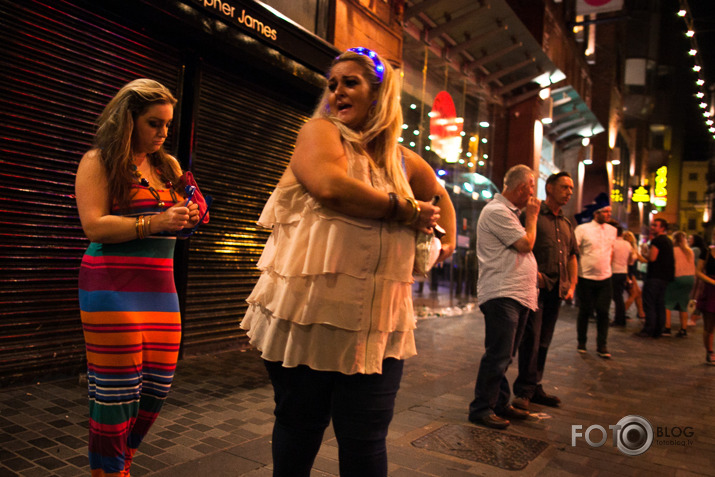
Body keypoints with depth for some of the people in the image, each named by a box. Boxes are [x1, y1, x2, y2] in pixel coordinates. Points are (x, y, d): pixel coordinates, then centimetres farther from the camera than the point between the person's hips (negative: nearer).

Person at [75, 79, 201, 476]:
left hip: (161, 287, 6)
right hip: (113, 287, -6)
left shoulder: (168, 165, 16)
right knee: (116, 392, -2)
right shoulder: (99, 161, 0)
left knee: (158, 387, 7)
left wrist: (190, 217, -2)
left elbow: (176, 222, 21)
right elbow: (94, 226, -10)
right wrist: (156, 222, -20)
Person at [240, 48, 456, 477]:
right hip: (308, 311, -2)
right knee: (299, 428, 14)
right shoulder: (320, 132, 2)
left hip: (378, 322, 3)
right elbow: (330, 186, -20)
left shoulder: (404, 161, 14)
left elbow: (439, 196, 34)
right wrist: (405, 211, -10)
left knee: (365, 442, 7)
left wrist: (449, 240, 18)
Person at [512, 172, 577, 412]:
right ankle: (524, 390, -2)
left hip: (556, 290, 7)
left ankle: (534, 388, 21)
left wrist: (572, 285, 12)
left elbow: (572, 255, 23)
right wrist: (533, 273, -18)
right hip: (536, 286, -7)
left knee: (544, 341, 12)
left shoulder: (566, 223, 20)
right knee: (531, 338, -9)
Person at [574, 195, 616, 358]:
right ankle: (581, 343, 23)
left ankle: (602, 346, 12)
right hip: (586, 278, -3)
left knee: (603, 313, 2)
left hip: (605, 279, 4)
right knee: (585, 311, 6)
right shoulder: (582, 229, -7)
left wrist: (607, 267, 17)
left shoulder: (612, 230, 8)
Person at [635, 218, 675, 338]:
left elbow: (652, 258, -20)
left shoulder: (657, 240, -12)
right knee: (660, 304, 11)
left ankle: (648, 330, -8)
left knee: (649, 303, -7)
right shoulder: (668, 241, 18)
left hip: (655, 276, -9)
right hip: (665, 277, 9)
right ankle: (658, 330, 14)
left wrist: (644, 253, -2)